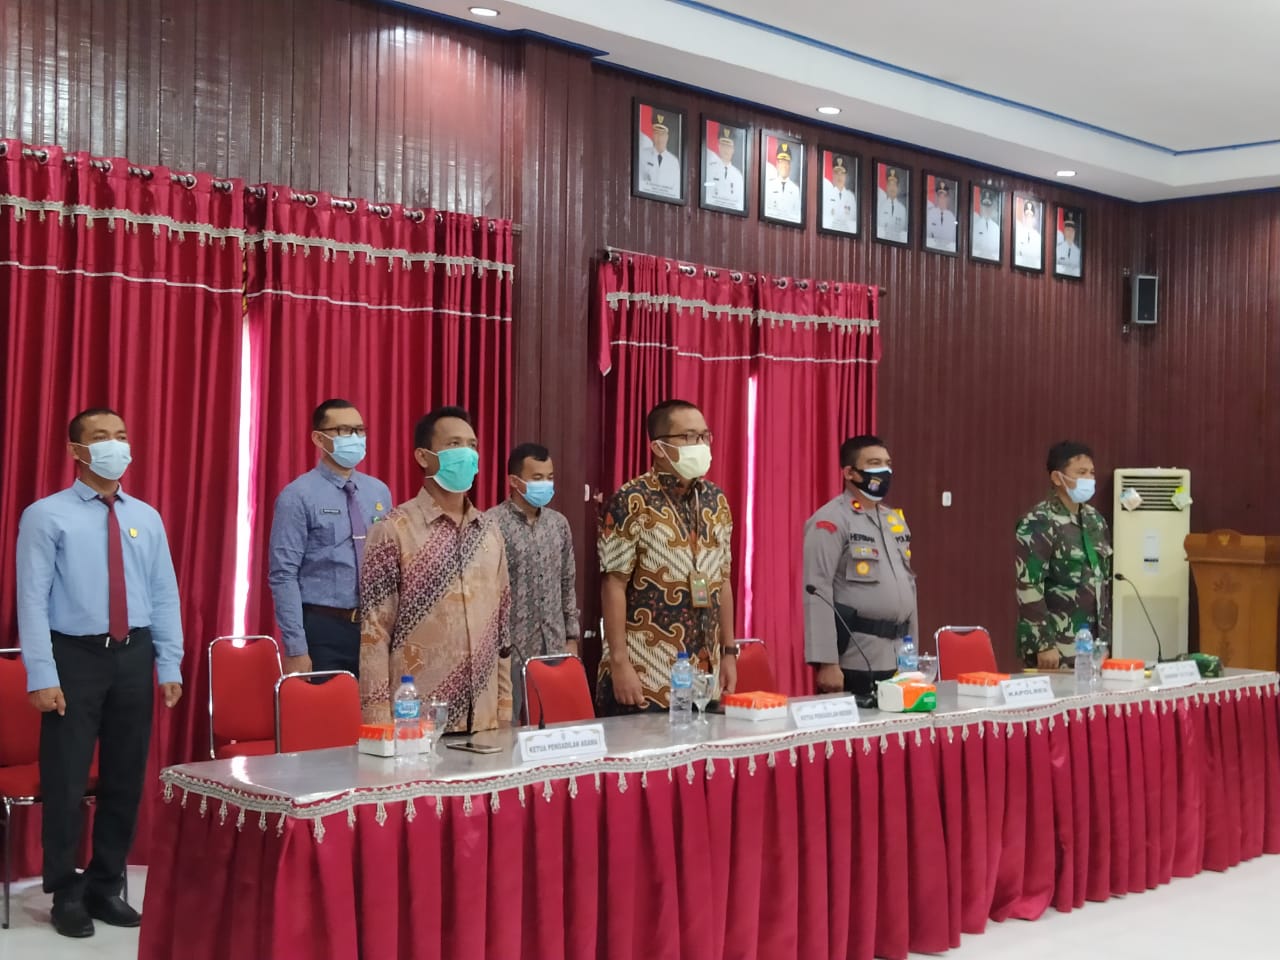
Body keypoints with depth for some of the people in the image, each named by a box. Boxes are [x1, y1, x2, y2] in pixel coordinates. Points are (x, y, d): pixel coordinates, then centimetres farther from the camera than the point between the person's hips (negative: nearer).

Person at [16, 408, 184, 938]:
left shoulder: (146, 518, 9)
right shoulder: (46, 516, -4)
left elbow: (164, 595, 8)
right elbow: (33, 599, -8)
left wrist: (169, 666, 2)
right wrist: (42, 675, -14)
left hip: (133, 657, 4)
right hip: (76, 656, -4)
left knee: (126, 779, 10)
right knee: (66, 781, 1)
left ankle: (107, 887, 25)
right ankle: (66, 894, 17)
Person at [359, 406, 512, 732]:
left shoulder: (490, 531, 11)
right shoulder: (394, 530, -6)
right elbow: (374, 631, -8)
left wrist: (504, 707, 11)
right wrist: (379, 718, -12)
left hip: (482, 717, 5)